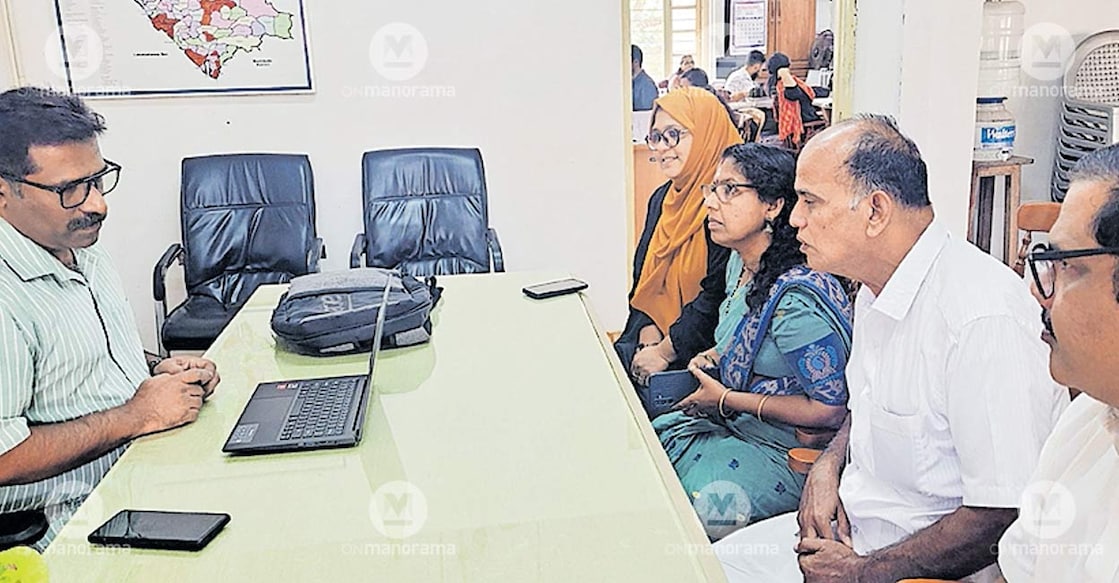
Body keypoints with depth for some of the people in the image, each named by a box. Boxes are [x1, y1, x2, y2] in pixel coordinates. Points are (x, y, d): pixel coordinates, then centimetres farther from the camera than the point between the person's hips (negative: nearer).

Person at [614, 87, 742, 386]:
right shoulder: (662, 198, 13)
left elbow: (718, 295, -18)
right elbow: (643, 278, 12)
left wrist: (665, 351, -14)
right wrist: (649, 336, -4)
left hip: (700, 354, -7)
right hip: (655, 338, 7)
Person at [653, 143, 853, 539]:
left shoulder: (797, 298, -27)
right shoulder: (740, 263, 3)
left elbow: (830, 410, -24)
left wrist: (725, 399, -19)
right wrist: (714, 357, 1)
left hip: (786, 453, -9)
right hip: (737, 423, 9)